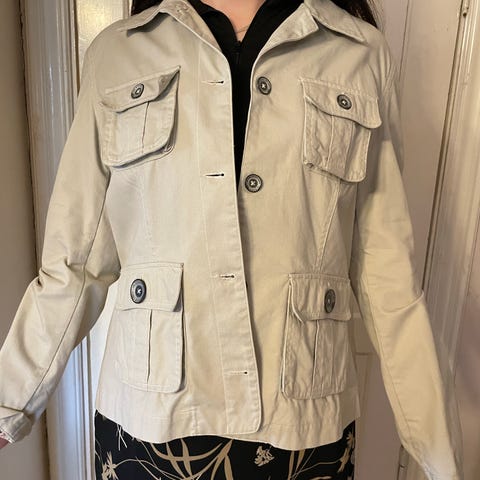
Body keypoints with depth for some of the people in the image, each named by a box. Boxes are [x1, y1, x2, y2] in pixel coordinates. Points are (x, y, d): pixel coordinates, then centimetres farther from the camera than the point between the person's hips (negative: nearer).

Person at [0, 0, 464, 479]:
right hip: (147, 421, 1)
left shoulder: (362, 54, -1)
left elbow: (387, 269, -1)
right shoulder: (116, 52, 0)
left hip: (306, 426, 1)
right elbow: (77, 261, 2)